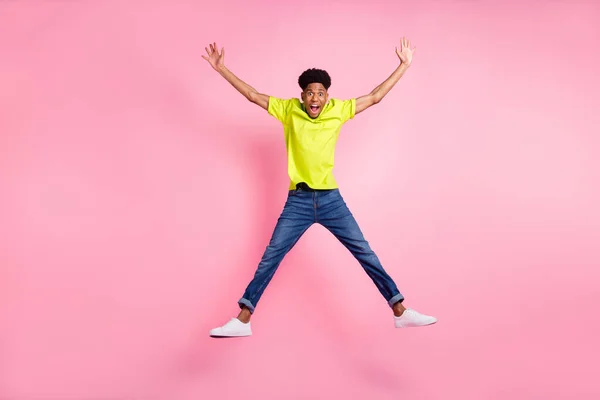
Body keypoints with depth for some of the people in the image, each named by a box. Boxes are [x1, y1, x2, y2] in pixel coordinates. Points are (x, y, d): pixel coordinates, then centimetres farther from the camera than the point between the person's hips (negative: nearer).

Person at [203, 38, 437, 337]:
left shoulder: (338, 110, 2)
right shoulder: (289, 109, 1)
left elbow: (375, 96, 8)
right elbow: (252, 95, 4)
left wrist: (404, 66, 9)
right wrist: (220, 67, 3)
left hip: (331, 199, 1)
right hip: (297, 201, 0)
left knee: (365, 253, 2)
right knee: (270, 258, -1)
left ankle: (400, 312, 11)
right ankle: (242, 321, 7)